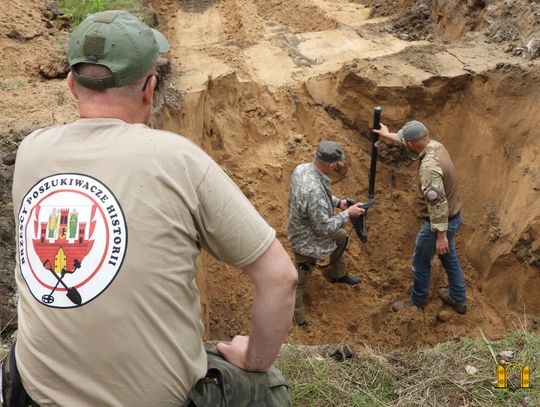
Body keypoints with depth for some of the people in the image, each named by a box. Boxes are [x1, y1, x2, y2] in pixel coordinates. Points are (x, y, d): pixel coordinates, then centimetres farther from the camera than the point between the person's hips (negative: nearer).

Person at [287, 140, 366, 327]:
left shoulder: (301, 168, -15)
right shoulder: (314, 191, -43)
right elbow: (324, 227, -31)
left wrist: (337, 202, -2)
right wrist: (347, 214, -21)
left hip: (303, 227, 9)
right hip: (308, 243, -9)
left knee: (341, 237, 32)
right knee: (299, 282, 11)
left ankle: (337, 275, 55)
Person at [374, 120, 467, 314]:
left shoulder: (429, 166, -33)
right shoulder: (435, 145, -5)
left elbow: (438, 203, -33)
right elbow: (410, 140, 17)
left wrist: (440, 235, -28)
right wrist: (389, 135, 30)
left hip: (439, 223, -9)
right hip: (453, 217, 9)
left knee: (420, 261, 15)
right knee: (449, 257, 26)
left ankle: (418, 299, 39)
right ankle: (458, 300, 43)